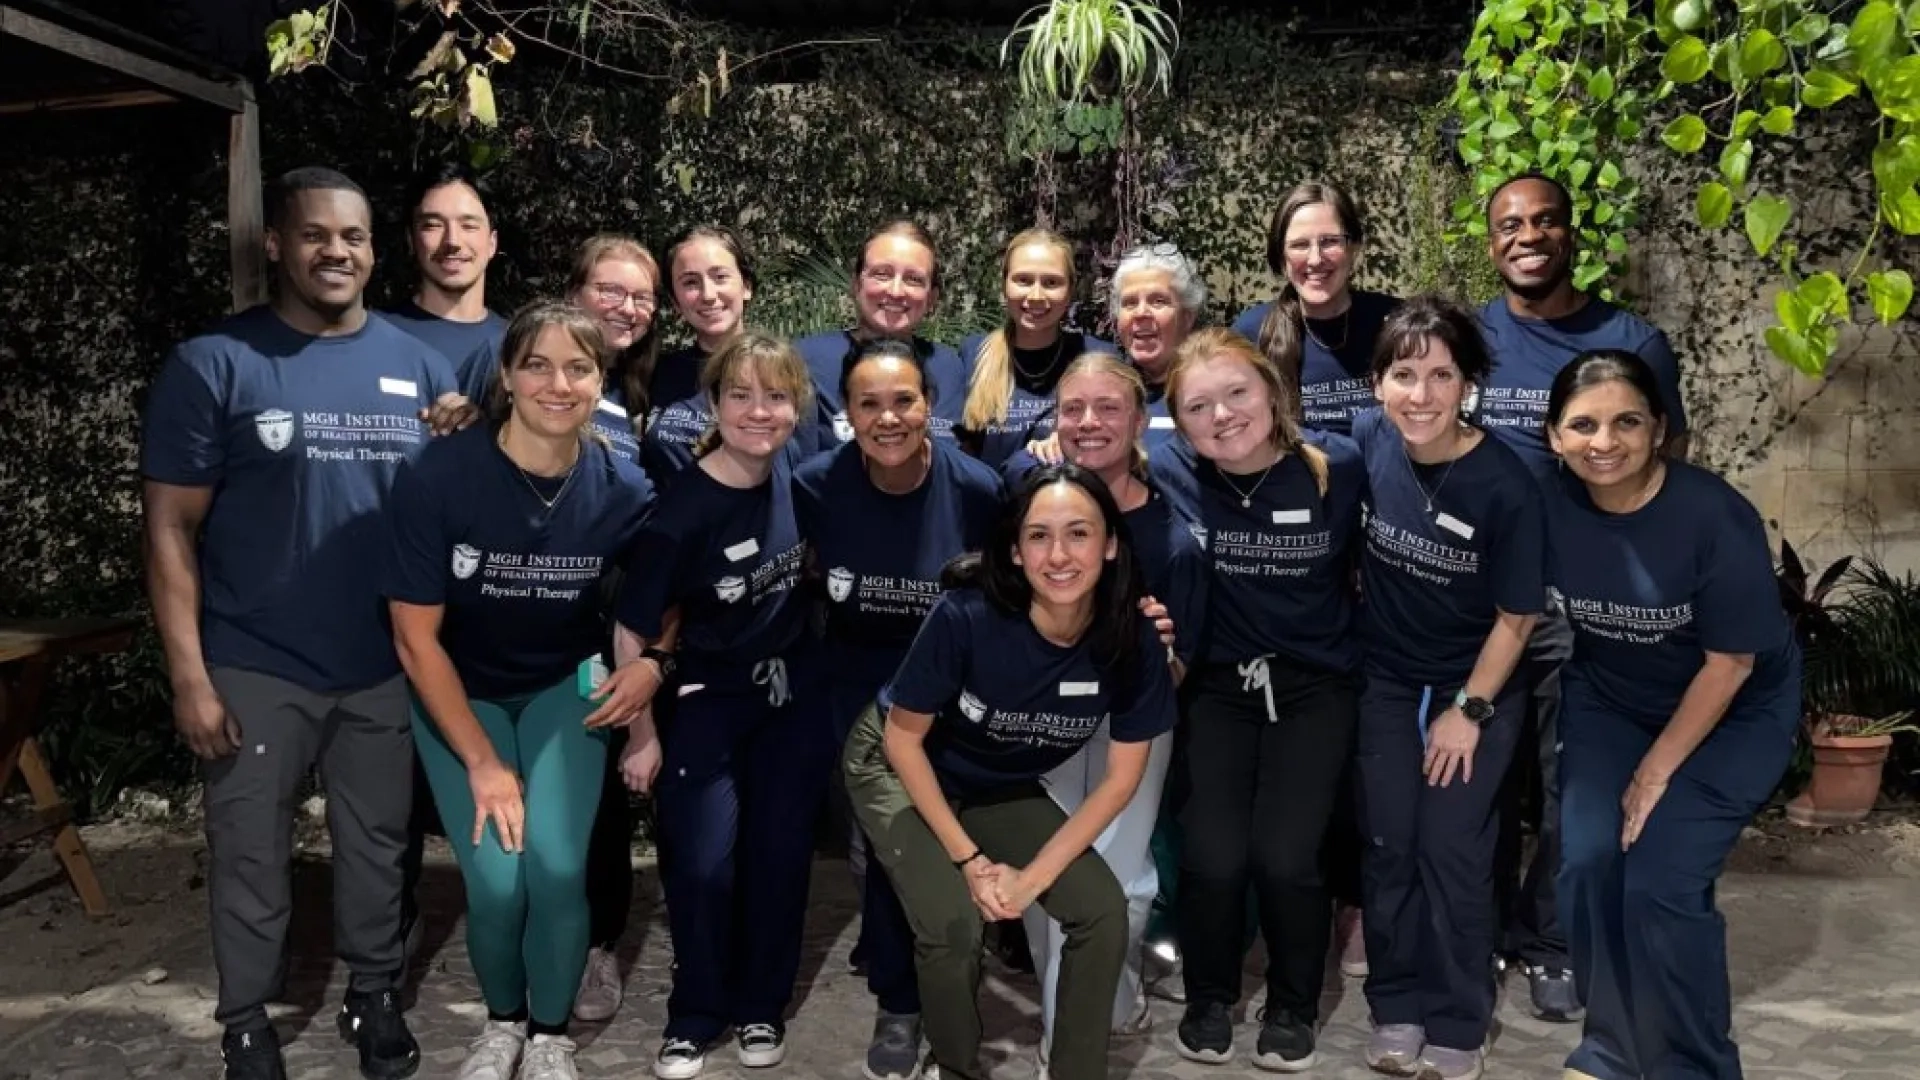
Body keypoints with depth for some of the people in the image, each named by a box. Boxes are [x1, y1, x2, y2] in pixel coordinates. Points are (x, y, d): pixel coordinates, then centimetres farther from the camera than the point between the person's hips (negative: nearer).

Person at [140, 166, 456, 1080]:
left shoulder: (419, 366, 4)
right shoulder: (214, 364, -6)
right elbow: (171, 527, -7)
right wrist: (189, 675, -12)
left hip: (387, 669, 3)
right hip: (255, 671, -2)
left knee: (377, 845, 16)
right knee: (250, 857, 10)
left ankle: (374, 994, 35)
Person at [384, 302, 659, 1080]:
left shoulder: (623, 491, -18)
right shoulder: (437, 477, -24)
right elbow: (416, 637, -17)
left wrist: (650, 666, -19)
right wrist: (483, 761, -16)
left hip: (564, 687, 1)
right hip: (458, 694, -1)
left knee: (557, 869, -16)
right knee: (495, 883, -13)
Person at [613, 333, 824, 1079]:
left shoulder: (792, 475, -9)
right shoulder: (683, 512, -22)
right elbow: (632, 630, -16)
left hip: (792, 694, 4)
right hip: (708, 700, -4)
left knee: (781, 854, 8)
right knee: (704, 863, -5)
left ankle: (761, 1006, 26)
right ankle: (695, 1015, 17)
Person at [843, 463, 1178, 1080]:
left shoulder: (1133, 641, -24)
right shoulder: (966, 615, -34)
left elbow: (1122, 776, -12)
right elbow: (904, 736, -19)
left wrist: (1034, 877, -15)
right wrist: (968, 859, -18)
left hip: (1002, 790, 4)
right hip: (900, 768, -3)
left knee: (1104, 913, -11)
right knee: (954, 925, -22)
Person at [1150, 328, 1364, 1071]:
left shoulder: (1338, 466, -13)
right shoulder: (1170, 473, -13)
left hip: (1316, 685, 0)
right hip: (1219, 684, 1)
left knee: (1284, 857, -9)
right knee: (1212, 857, -8)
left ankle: (1292, 1008, 19)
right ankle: (1209, 999, 21)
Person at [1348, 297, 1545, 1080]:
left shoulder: (1504, 485, -24)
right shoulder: (1364, 442, -16)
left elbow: (1516, 616, -13)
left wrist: (1470, 709, -10)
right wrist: (1355, 605, 5)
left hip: (1477, 688, -3)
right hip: (1385, 679, 3)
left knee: (1452, 851, -1)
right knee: (1388, 845, 7)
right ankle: (1397, 1008, 22)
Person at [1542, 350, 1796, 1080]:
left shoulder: (1713, 516, -28)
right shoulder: (1551, 506, -18)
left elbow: (1730, 661, -19)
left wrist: (1657, 771, -14)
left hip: (1733, 714, -3)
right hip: (1608, 703, 4)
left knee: (1660, 882, -13)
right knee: (1587, 861, -10)